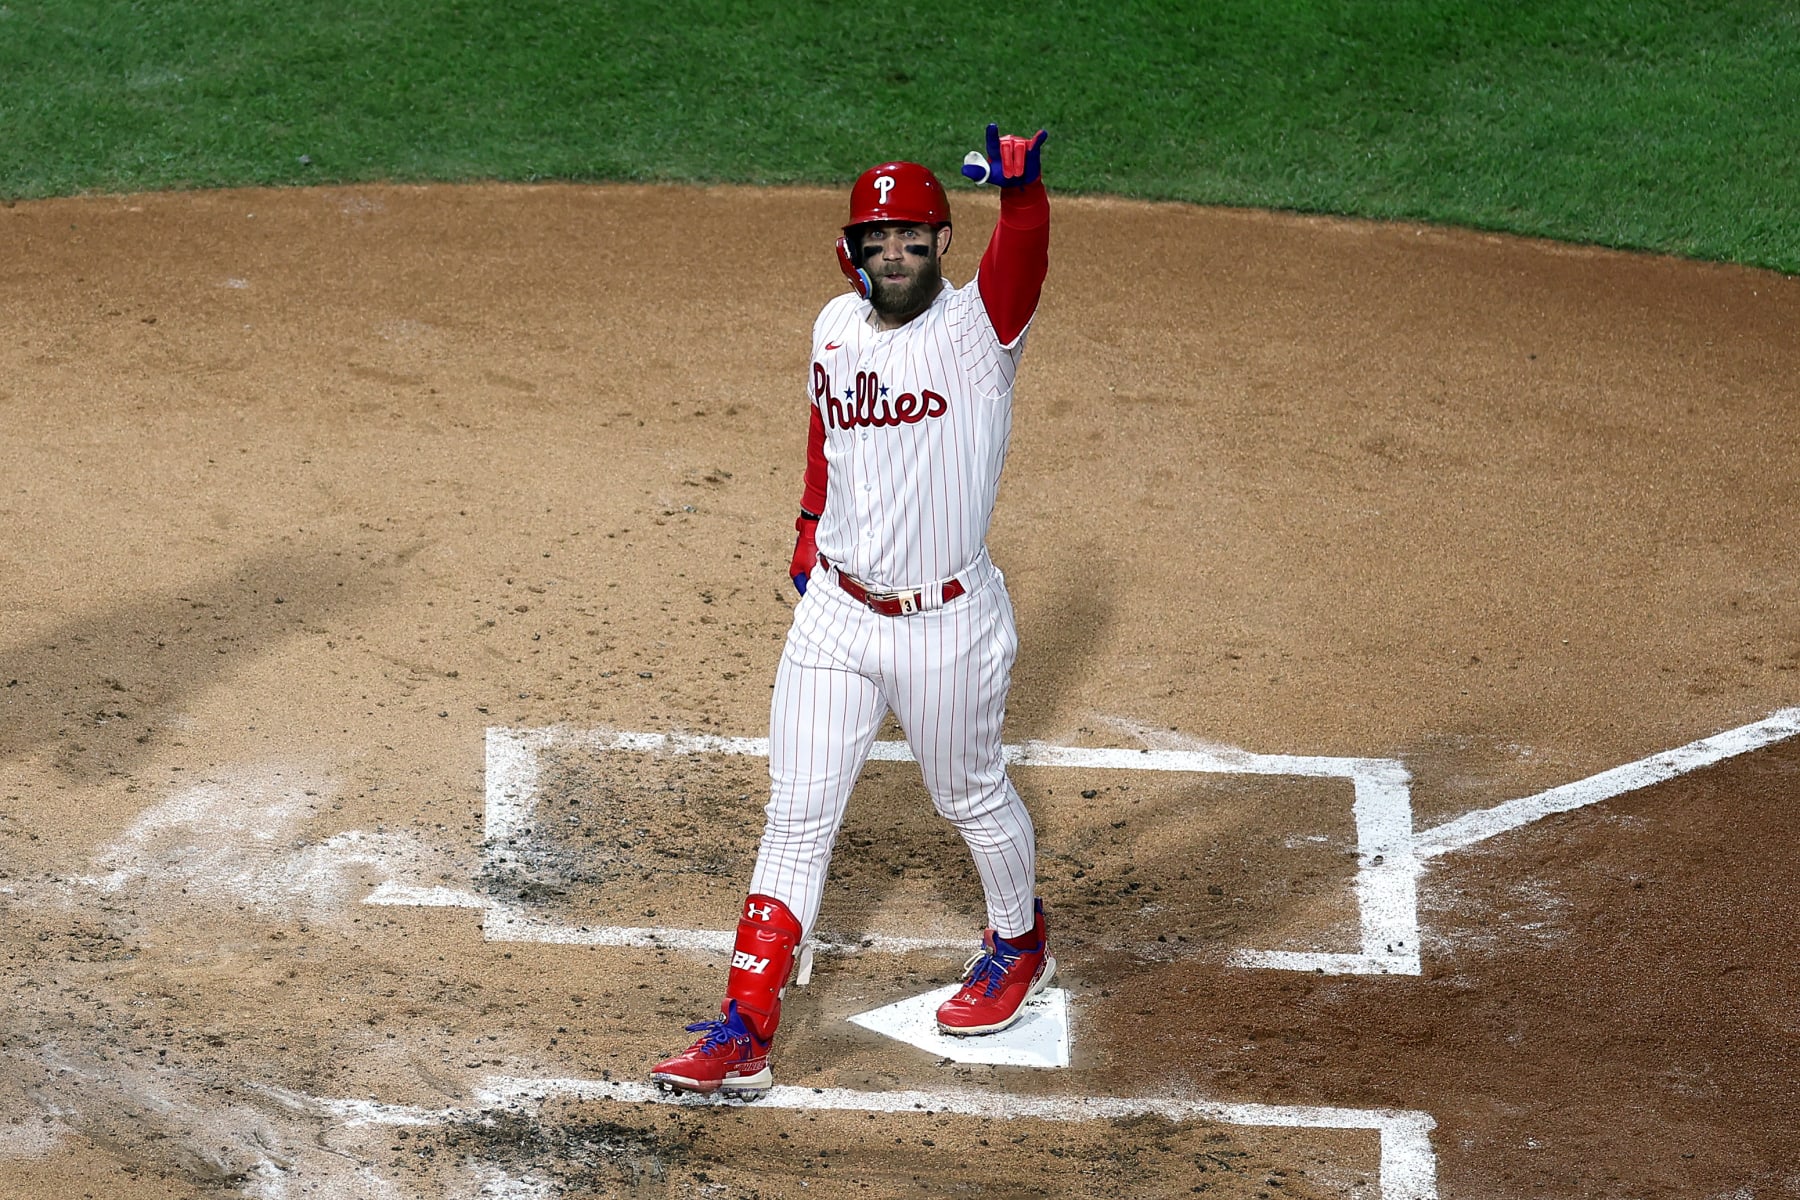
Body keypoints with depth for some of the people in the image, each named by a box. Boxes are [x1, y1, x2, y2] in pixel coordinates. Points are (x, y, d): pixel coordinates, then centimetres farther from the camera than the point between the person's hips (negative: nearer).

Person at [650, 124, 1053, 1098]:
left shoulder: (976, 328, -16)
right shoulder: (836, 326, 2)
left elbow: (1023, 255, -38)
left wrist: (1020, 190, -57)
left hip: (948, 623, -4)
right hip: (835, 611, 4)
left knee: (969, 796, 16)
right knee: (796, 817, 2)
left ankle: (1020, 944, 45)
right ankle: (744, 1032, 1)